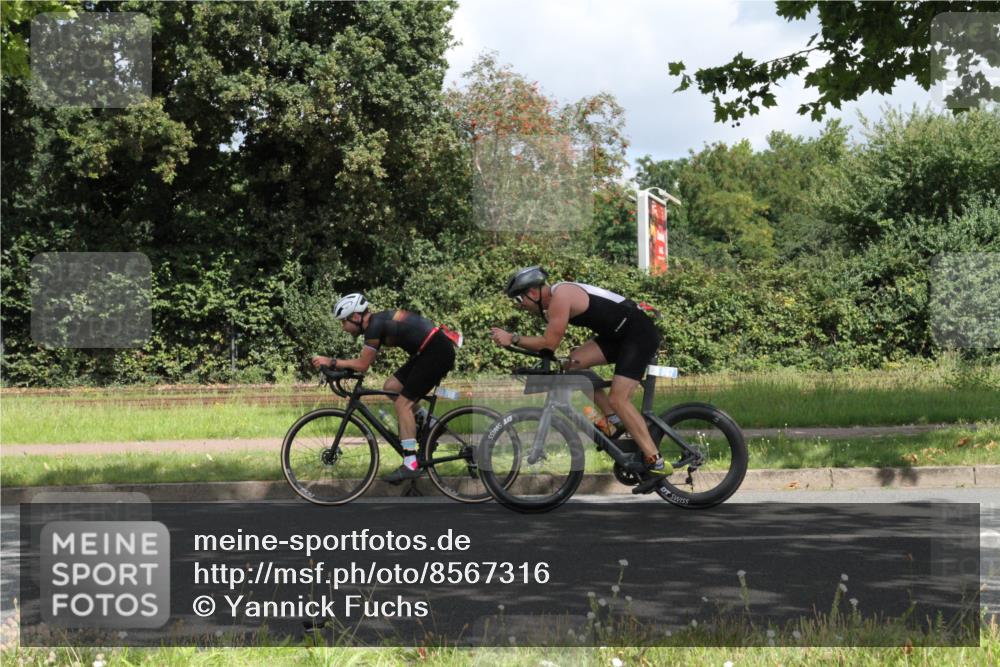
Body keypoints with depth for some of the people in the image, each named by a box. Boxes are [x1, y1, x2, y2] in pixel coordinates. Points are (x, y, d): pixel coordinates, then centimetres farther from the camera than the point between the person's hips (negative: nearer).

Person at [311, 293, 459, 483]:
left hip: (437, 351, -10)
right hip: (427, 352, 10)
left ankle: (411, 465, -11)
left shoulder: (375, 326, -16)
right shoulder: (377, 321, 13)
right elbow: (363, 362, 17)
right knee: (390, 387, 10)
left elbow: (362, 365, -15)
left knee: (402, 403, -10)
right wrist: (337, 366, 9)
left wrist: (331, 362, -9)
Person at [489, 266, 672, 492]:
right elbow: (547, 342, 16)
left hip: (640, 334, -10)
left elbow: (549, 343, -21)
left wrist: (512, 339, -16)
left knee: (618, 399, -16)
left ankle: (656, 463, -15)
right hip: (619, 334, 10)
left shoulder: (560, 298, -19)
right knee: (574, 362, 0)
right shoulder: (554, 297, 11)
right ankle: (614, 419, 7)